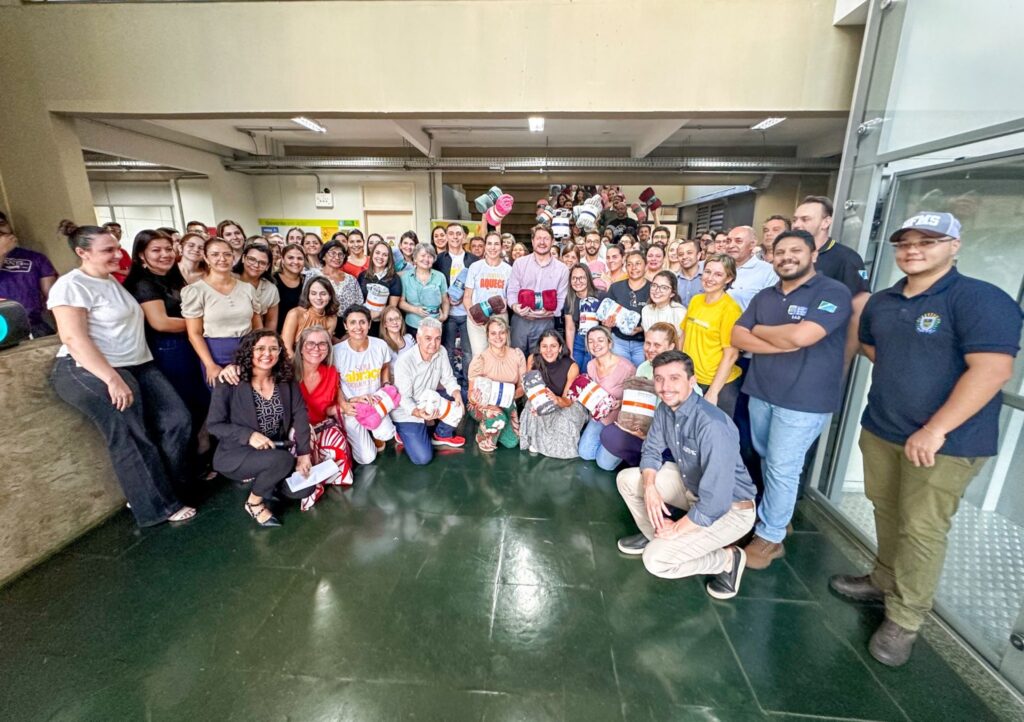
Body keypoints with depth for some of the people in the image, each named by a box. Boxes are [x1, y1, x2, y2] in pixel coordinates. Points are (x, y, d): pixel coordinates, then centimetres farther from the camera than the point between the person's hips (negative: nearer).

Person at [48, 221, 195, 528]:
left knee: (177, 420, -3)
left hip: (136, 365, 8)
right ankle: (158, 506, 5)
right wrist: (112, 379, -27)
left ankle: (154, 489, 10)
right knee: (131, 439, -8)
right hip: (89, 372, -8)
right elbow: (73, 338, -20)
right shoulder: (72, 286, -10)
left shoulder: (111, 280, 19)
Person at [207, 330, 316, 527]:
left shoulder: (287, 381, -2)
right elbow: (214, 424, -11)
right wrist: (249, 435, -26)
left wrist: (304, 453, -15)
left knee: (304, 488, -12)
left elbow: (300, 415, -6)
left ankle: (260, 480, 18)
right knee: (283, 459, -33)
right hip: (236, 455, -4)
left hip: (275, 453, 5)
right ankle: (255, 502, -3)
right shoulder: (230, 383, -14)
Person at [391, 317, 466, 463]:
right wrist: (418, 413, -44)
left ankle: (442, 434, 7)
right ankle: (405, 433, 15)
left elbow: (448, 379, -5)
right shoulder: (404, 361, -28)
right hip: (407, 413, -6)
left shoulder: (441, 352, -11)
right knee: (423, 458, -15)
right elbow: (404, 398, -24)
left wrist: (456, 393, -27)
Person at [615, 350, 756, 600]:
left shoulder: (712, 426, -35)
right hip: (691, 484, 7)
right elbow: (651, 451, 4)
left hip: (729, 508, -7)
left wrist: (676, 529, -20)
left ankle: (727, 558, 6)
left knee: (657, 559, -18)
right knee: (626, 479, 0)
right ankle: (654, 535, 20)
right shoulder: (665, 409, -10)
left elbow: (715, 503, -34)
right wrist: (650, 487, -15)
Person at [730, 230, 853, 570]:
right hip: (760, 392, 6)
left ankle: (769, 537, 15)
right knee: (768, 462, 16)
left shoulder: (833, 292, -10)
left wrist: (760, 330, -6)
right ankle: (776, 516, 35)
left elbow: (801, 336, -24)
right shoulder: (764, 297, 10)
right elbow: (737, 338, 1)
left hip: (804, 400, -6)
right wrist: (783, 343, -13)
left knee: (782, 469, 1)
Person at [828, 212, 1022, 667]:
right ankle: (884, 582, 36)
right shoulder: (881, 302, 8)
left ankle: (904, 620, 17)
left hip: (948, 441, -6)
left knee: (922, 529, 2)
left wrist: (934, 430, -23)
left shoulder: (980, 299, -12)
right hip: (879, 430, 6)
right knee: (886, 512, 17)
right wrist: (897, 379, 12)